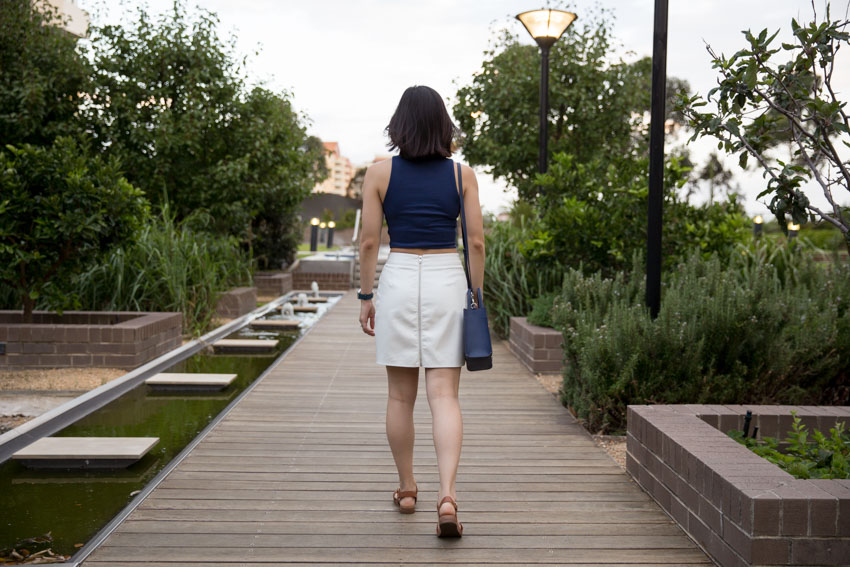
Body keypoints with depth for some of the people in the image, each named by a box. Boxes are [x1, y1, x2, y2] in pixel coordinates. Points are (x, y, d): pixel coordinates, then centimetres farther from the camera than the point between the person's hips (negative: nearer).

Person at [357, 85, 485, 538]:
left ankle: (407, 490, 24)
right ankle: (447, 494, -15)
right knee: (444, 396, -1)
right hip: (447, 280, 0)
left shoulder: (379, 173, -1)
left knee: (400, 396, 12)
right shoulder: (462, 174, 2)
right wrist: (477, 295, 9)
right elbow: (476, 241, 1)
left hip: (399, 279, 0)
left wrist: (366, 297, 7)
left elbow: (369, 241, -1)